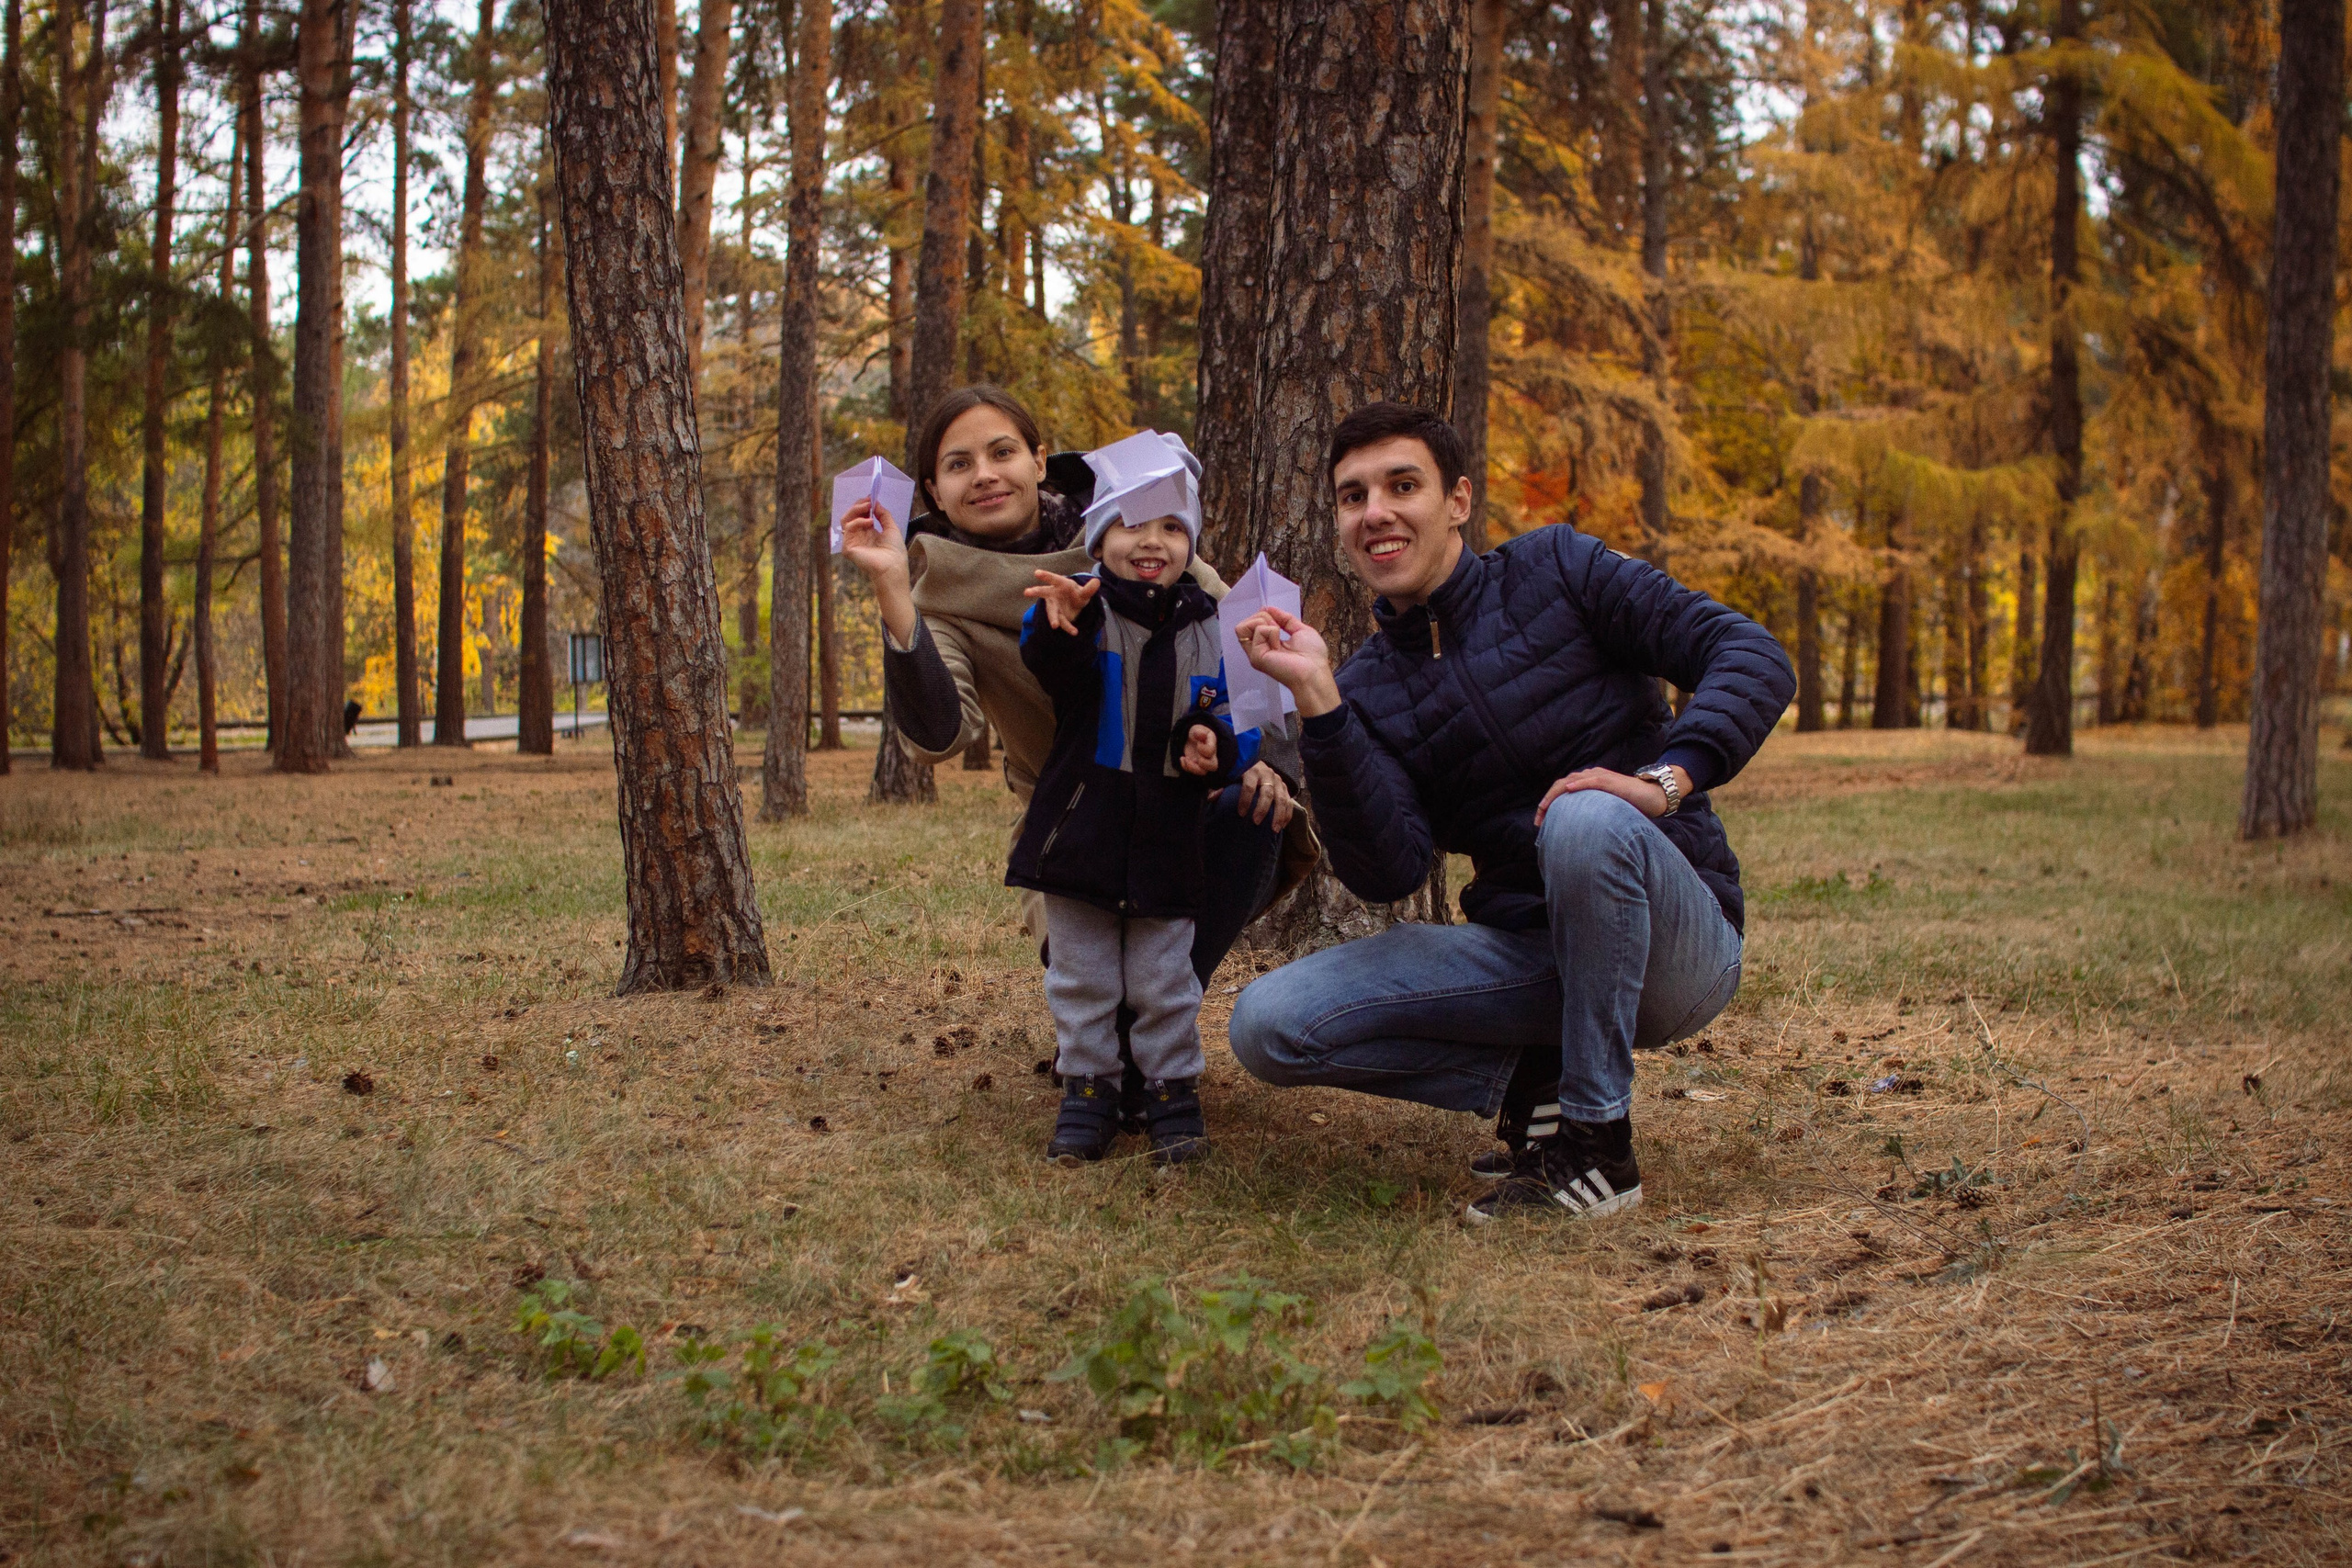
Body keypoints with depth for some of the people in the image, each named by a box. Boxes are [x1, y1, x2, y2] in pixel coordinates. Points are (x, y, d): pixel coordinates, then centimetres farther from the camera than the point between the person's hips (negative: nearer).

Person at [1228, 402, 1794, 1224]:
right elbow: (1387, 872, -11)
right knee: (1265, 1024, -13)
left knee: (1587, 819, -38)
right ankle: (1536, 1076, 1)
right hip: (1526, 953, 4)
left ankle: (1599, 1140, -21)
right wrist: (1316, 699, -18)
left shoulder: (1554, 570, -2)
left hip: (1674, 944, -3)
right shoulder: (1364, 690, 6)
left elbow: (1752, 656, -11)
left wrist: (1666, 778, -28)